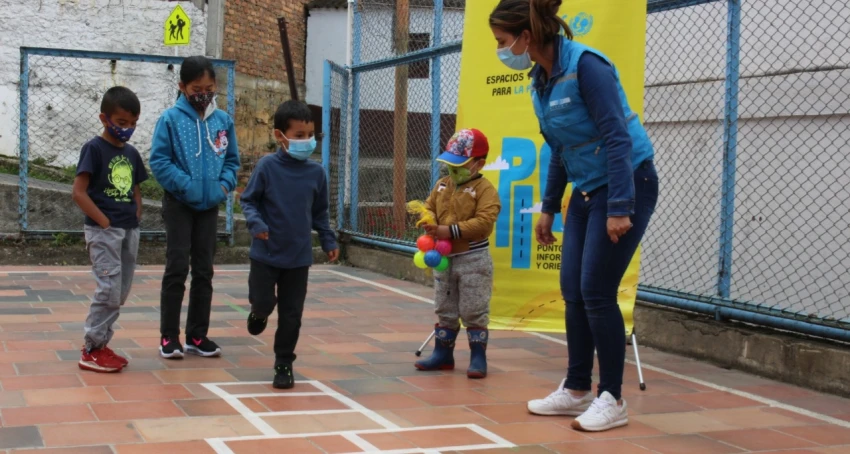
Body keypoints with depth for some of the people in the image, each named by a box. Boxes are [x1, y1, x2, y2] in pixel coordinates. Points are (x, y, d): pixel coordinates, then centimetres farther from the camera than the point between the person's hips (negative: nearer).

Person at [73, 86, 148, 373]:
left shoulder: (131, 153, 13)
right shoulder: (94, 148, -7)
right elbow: (79, 192, -13)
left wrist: (136, 216, 6)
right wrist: (105, 222, -15)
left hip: (130, 231, 7)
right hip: (103, 230, -7)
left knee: (121, 293, 9)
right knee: (108, 290, -11)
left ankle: (101, 344, 20)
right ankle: (91, 351, -1)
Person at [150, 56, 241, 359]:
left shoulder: (223, 120, 3)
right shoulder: (171, 119, -8)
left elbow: (232, 160, 11)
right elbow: (159, 161, -10)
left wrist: (224, 185, -6)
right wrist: (187, 185, -17)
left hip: (210, 206, 4)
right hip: (179, 204, -4)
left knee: (204, 271, 9)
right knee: (177, 269, -2)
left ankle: (197, 335, 19)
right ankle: (169, 336, 7)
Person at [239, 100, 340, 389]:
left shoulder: (316, 172, -1)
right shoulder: (267, 167, -10)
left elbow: (320, 212, 11)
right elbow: (248, 200, -4)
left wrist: (328, 240, 4)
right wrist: (256, 223, -21)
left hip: (299, 257, 2)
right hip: (266, 253, -2)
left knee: (291, 314, 6)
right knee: (264, 302, 0)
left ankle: (284, 364, 21)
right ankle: (259, 312, 38)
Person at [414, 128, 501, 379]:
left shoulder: (484, 189, -14)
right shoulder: (442, 186, 8)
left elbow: (483, 222, -24)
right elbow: (429, 206, 14)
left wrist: (450, 231, -27)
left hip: (473, 260, -7)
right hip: (444, 258, 7)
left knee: (474, 312, -1)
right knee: (445, 309, 15)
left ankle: (478, 357, 7)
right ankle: (443, 353, 24)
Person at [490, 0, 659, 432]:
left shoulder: (585, 65, -21)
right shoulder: (540, 78, 4)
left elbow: (618, 138, -24)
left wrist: (620, 207, -26)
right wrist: (548, 206, 17)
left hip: (627, 185, -8)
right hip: (587, 189, 8)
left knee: (596, 292, -8)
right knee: (572, 291, 7)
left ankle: (612, 400, 4)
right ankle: (576, 390, 18)